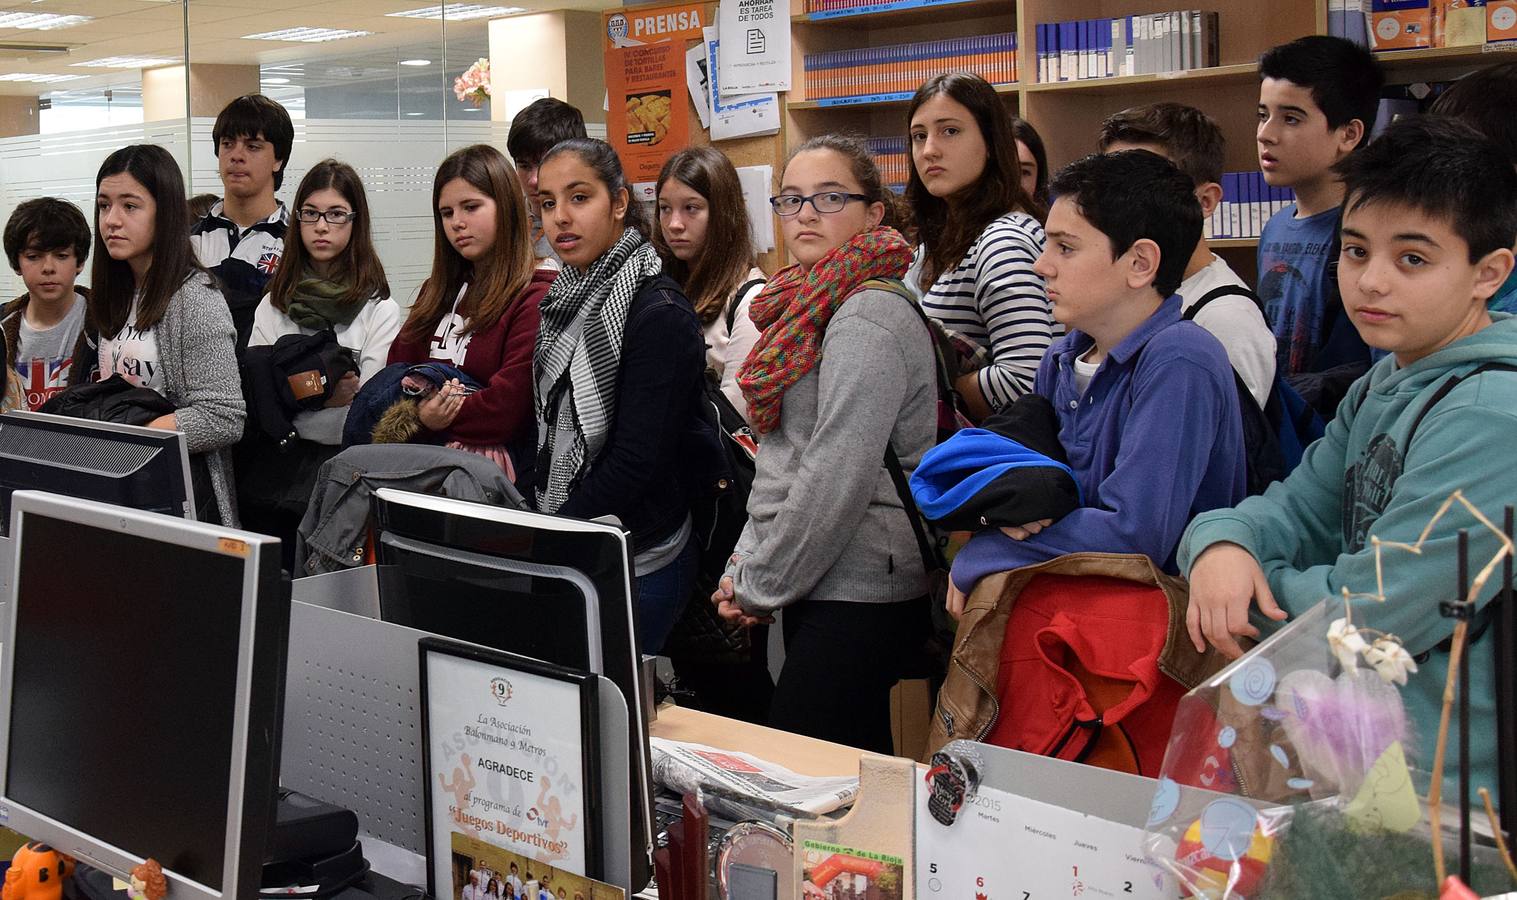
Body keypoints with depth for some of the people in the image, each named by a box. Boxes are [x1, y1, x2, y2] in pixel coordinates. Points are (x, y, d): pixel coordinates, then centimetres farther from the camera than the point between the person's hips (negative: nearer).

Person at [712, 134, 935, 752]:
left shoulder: (869, 319, -15)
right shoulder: (813, 309, 15)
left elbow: (837, 477, -20)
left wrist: (760, 586, -11)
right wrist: (745, 563, 10)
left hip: (858, 599, -9)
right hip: (822, 591, 9)